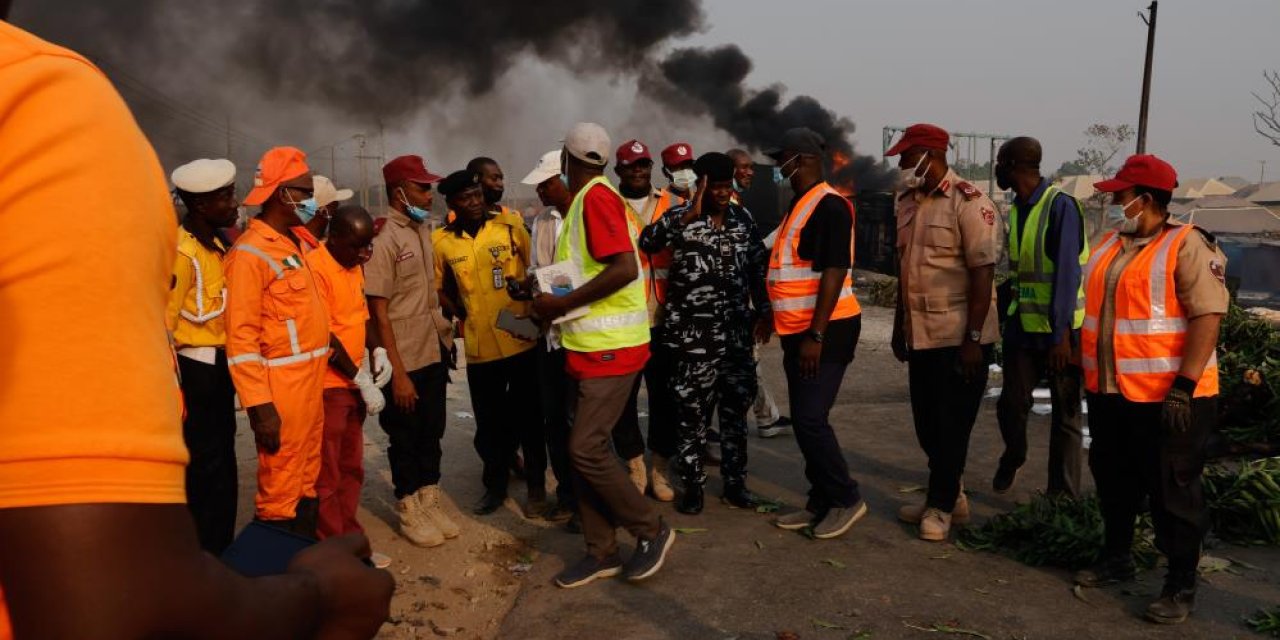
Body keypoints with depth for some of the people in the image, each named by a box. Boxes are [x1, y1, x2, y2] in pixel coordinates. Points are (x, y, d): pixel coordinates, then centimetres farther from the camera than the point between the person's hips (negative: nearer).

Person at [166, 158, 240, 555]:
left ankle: (220, 553, 29)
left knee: (221, 469, 16)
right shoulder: (181, 252, -18)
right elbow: (160, 325, -18)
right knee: (206, 474, 0)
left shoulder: (219, 244, 9)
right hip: (195, 371, -9)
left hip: (219, 370, 9)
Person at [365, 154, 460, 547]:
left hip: (434, 351, 7)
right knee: (405, 437, 8)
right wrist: (397, 372, -17)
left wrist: (447, 327, 7)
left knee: (431, 431, 16)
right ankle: (409, 511, 24)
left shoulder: (422, 230, 6)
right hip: (404, 359, -7)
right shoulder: (383, 238, -17)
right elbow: (378, 311, -17)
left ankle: (430, 501, 31)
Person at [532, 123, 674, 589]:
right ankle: (601, 551, 19)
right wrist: (549, 298, 8)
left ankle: (651, 531, 9)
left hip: (610, 346, -10)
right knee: (585, 447, 10)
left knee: (587, 449, -9)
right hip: (589, 345, 10)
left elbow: (624, 268, -25)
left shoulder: (596, 196, -14)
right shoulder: (585, 200, 14)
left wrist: (562, 304, -19)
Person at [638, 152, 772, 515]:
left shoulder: (743, 219, 8)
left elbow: (757, 267, 16)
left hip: (737, 332, 4)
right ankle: (692, 485, 17)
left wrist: (764, 311, 13)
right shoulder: (680, 217, -5)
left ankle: (735, 483, 24)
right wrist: (689, 216, -26)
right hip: (695, 335, -4)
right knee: (693, 412, 3)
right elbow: (647, 242, -24)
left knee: (736, 409, 11)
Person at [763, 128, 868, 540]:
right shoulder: (799, 205, 15)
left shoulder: (830, 205, -14)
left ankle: (846, 499, 6)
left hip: (825, 331, -10)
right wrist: (775, 315, 22)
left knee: (811, 419, -10)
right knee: (804, 420, 11)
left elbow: (834, 272, -21)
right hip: (800, 331, 10)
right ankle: (821, 502, 20)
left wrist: (815, 335, -24)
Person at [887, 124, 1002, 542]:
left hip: (959, 336, -7)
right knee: (926, 423, 13)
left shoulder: (969, 203, -12)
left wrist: (973, 338, -18)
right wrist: (899, 327, 16)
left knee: (951, 425, 3)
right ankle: (951, 495, 30)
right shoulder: (907, 203, 11)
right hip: (921, 335, 7)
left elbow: (983, 273, -15)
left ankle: (941, 505, 17)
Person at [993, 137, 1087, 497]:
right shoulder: (1015, 210, 8)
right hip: (1023, 325, 6)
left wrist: (1060, 333, -20)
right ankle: (1013, 458, 36)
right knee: (1011, 403, 7)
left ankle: (1063, 497, 16)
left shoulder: (1060, 206, -14)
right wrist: (1004, 312, 15)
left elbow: (1067, 272, -18)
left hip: (1059, 329, -6)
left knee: (1065, 413, 6)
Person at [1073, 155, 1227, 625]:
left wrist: (1184, 386, -24)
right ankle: (1117, 559, 34)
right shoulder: (1110, 246, 12)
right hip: (1109, 392, 8)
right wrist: (1082, 367, 17)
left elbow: (1207, 317, -19)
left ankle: (1181, 587, 16)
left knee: (1172, 493, 3)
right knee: (1114, 482, 18)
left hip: (1166, 397, -7)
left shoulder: (1188, 246, -12)